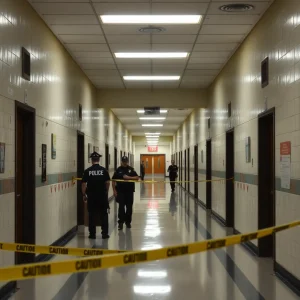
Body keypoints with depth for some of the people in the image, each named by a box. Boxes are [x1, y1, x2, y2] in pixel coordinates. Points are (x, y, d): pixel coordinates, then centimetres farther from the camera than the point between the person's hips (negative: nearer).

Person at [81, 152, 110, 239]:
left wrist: (84, 195, 5)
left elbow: (84, 184, -6)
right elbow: (108, 182, -2)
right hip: (102, 196, 0)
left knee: (92, 215, 8)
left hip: (91, 196, 0)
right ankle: (105, 233, 10)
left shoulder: (87, 171, -5)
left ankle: (92, 234, 11)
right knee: (104, 215, 9)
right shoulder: (104, 170, -5)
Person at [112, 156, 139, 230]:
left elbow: (137, 178, -1)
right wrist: (114, 190, -4)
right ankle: (121, 222, 2)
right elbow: (113, 180, 2)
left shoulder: (131, 169, 5)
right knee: (121, 207, -4)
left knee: (129, 207, 7)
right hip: (120, 191, -2)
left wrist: (129, 177, -16)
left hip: (129, 191, 2)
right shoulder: (118, 170, 1)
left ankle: (128, 221, 21)